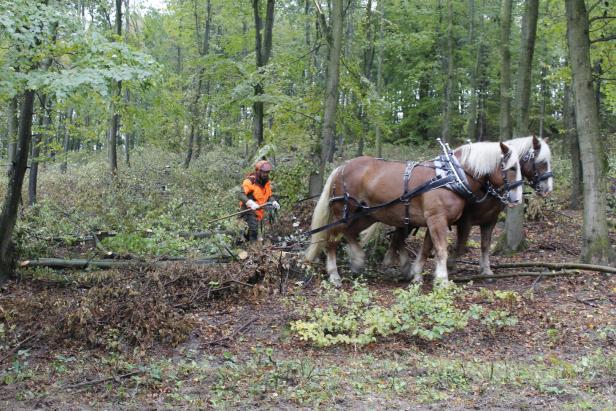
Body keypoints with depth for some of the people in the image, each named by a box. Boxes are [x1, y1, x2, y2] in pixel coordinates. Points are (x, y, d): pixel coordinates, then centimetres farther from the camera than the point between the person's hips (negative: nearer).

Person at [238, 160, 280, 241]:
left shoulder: (267, 183, 7)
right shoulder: (250, 181, -17)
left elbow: (269, 196, 15)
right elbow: (241, 195, -27)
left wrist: (274, 202, -8)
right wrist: (251, 203, -45)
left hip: (258, 211, 8)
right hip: (249, 210, -8)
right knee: (253, 229, -24)